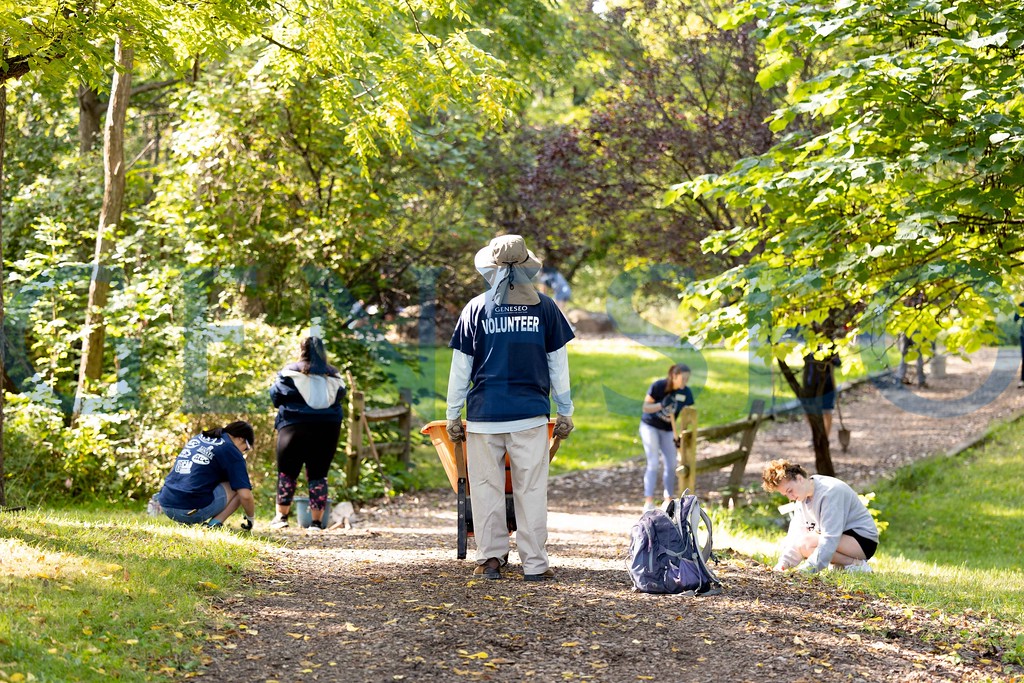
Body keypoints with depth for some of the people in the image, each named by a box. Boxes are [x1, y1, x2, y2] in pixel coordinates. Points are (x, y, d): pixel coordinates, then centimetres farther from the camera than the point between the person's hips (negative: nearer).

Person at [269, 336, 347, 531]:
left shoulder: (291, 372, -1)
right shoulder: (333, 375, 8)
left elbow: (276, 396, 0)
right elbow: (340, 396, 12)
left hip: (294, 426, -3)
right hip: (328, 429, 3)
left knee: (287, 471, 8)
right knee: (318, 474, 6)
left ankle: (281, 516, 7)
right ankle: (316, 521, 4)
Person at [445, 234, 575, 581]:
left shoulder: (476, 308, 2)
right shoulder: (544, 307, 3)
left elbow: (460, 367, 3)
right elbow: (558, 363, 7)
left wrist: (453, 415, 9)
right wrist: (565, 412, 14)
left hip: (484, 413, 0)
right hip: (530, 412, 0)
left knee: (486, 487, 8)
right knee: (531, 489, 3)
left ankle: (490, 559, 7)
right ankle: (534, 563, 3)